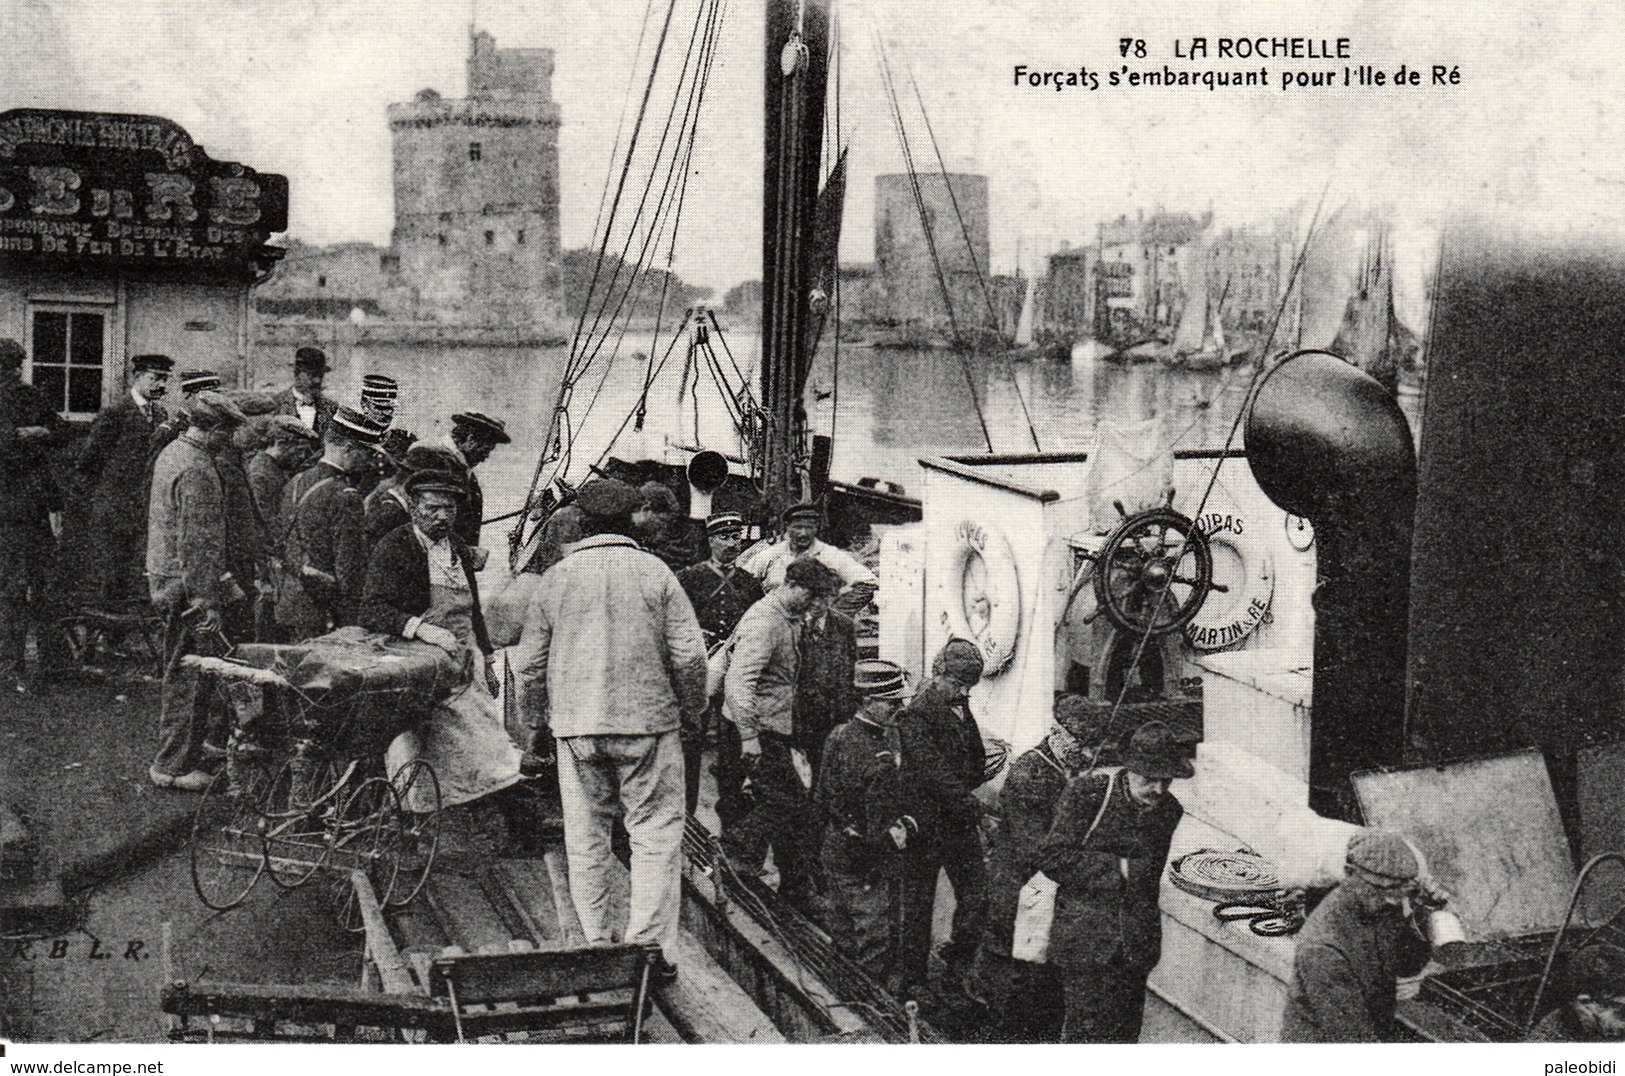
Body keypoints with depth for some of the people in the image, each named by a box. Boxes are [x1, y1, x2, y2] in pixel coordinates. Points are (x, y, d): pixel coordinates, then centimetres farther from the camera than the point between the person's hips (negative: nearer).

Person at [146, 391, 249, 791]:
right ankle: (173, 765, 5)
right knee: (188, 673, -2)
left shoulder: (171, 453, 11)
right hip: (186, 584, -10)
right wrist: (207, 600, -22)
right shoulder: (197, 472, -21)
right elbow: (197, 543, -24)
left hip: (164, 576, 10)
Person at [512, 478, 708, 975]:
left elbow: (529, 662, 8)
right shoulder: (655, 574, -1)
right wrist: (690, 710, 11)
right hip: (647, 720, -2)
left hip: (576, 728, 2)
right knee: (656, 832, 3)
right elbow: (690, 653, -4)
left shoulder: (555, 579, 4)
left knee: (585, 837, 10)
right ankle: (650, 945, -3)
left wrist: (537, 719, 22)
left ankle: (595, 947, 15)